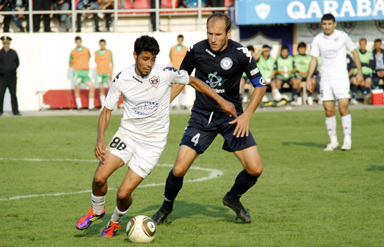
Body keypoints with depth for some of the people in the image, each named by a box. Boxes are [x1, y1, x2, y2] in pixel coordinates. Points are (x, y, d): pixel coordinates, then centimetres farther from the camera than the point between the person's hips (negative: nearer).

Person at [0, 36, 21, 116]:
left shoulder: (13, 53, 9)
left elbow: (17, 63, 16)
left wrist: (13, 69, 5)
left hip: (12, 77, 2)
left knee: (13, 94, 5)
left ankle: (15, 111, 8)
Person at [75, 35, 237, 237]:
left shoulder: (166, 74, -13)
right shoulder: (122, 79, -9)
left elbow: (193, 82, 6)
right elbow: (107, 111, 0)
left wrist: (221, 101, 8)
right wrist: (100, 139, -16)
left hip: (152, 142, -2)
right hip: (128, 133, 2)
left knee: (123, 194, -10)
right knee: (99, 177, -17)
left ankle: (115, 222, 25)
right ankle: (96, 211, 17)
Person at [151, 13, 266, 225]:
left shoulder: (240, 54, -13)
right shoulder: (196, 51, -9)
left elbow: (260, 85, -3)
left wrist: (246, 115, -13)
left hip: (231, 116, 0)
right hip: (202, 116, 0)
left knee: (255, 169, -10)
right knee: (179, 169, -11)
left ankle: (233, 198, 22)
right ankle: (166, 207, 19)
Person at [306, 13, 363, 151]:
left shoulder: (342, 36, -2)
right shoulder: (317, 40, 4)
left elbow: (354, 52, 6)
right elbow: (313, 59, 9)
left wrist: (359, 72, 2)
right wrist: (308, 78, 1)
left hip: (341, 77, -3)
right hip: (325, 78, 3)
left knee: (343, 108, -10)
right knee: (329, 111, 0)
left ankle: (347, 140, -3)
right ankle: (333, 141, 8)